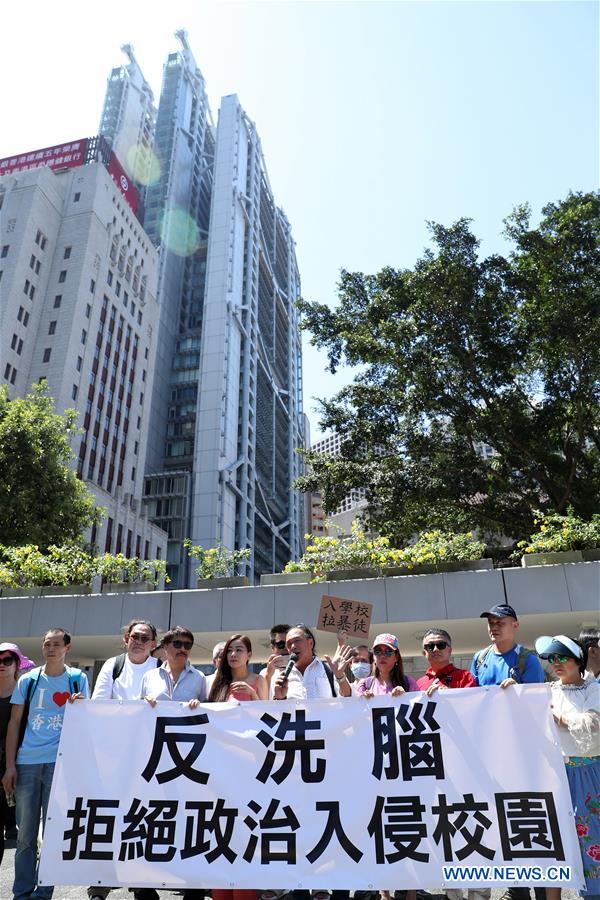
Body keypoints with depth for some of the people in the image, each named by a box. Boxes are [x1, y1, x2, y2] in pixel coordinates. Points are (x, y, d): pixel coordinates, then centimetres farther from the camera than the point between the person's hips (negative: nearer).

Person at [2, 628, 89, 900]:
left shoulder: (78, 679, 4)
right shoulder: (28, 680, 6)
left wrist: (80, 706, -16)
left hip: (61, 763, -1)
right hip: (27, 763, 1)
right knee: (26, 833, 8)